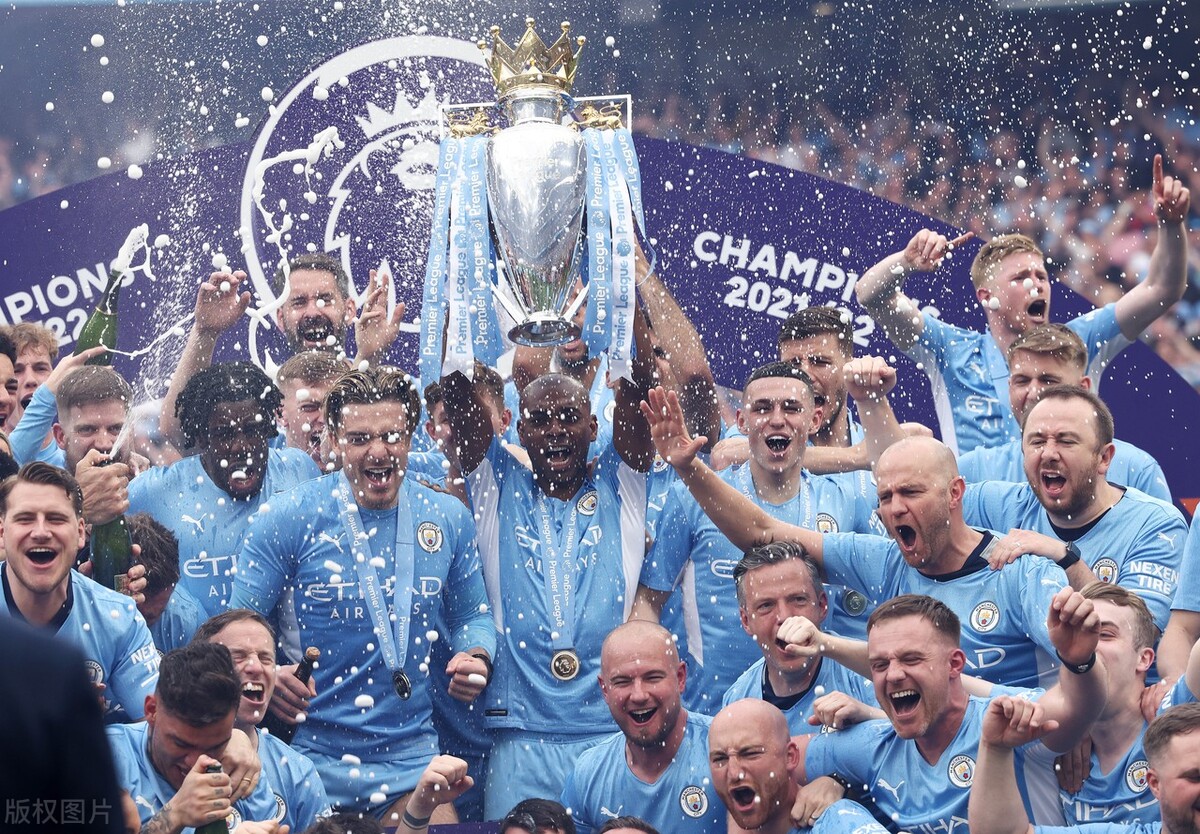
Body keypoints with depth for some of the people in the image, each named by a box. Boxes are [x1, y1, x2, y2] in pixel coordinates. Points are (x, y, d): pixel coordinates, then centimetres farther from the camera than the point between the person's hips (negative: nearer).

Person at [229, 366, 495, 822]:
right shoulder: (289, 518, -7)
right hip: (310, 749, -3)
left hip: (411, 755, 3)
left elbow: (472, 616, 15)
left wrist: (475, 658, -7)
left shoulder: (448, 519, 3)